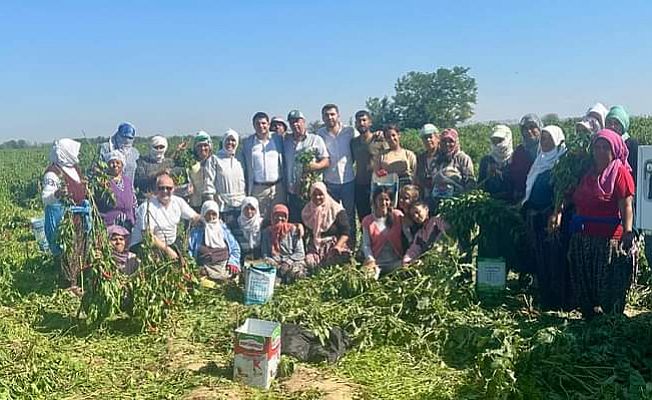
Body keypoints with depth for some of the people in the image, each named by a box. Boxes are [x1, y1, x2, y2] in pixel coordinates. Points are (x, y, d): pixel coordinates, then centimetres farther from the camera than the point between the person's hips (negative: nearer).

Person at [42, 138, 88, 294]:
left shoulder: (74, 168, 9)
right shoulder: (53, 173, -18)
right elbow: (45, 199, -24)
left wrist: (87, 190, 12)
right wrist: (57, 195, -41)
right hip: (61, 215, -9)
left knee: (79, 248, 17)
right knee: (67, 251, -4)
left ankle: (77, 279, 31)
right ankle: (70, 285, 5)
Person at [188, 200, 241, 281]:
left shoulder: (224, 229, 22)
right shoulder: (196, 231, 18)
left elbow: (235, 248, 19)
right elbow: (189, 250, 11)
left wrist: (233, 262, 2)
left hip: (225, 265, 2)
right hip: (205, 267, -2)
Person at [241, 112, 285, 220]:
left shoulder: (278, 139, 7)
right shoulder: (247, 142, 5)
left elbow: (284, 162, 9)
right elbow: (245, 168, 6)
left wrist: (285, 185, 4)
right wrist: (247, 190, 1)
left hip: (278, 187, 1)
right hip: (258, 189, -1)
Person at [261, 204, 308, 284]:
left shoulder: (293, 230, 7)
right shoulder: (267, 232, 13)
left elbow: (300, 253, 2)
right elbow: (264, 254, 10)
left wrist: (288, 262, -13)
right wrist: (272, 262, -11)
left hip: (293, 263, 0)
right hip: (275, 263, 0)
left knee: (296, 272, -36)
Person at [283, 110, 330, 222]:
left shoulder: (316, 139, 3)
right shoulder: (286, 141, 14)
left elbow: (327, 161, -1)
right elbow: (283, 164, 17)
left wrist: (316, 166, -21)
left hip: (313, 192, -4)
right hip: (293, 192, 4)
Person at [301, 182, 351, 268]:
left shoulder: (336, 210, 1)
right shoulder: (307, 211, 13)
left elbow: (346, 232, -5)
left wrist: (338, 246, -19)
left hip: (334, 245, -2)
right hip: (314, 247, 2)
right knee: (309, 263, -30)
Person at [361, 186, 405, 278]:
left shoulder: (398, 216, 3)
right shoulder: (367, 221, 6)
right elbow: (366, 245, 1)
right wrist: (371, 260, -15)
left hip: (396, 262, 1)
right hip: (377, 263, 0)